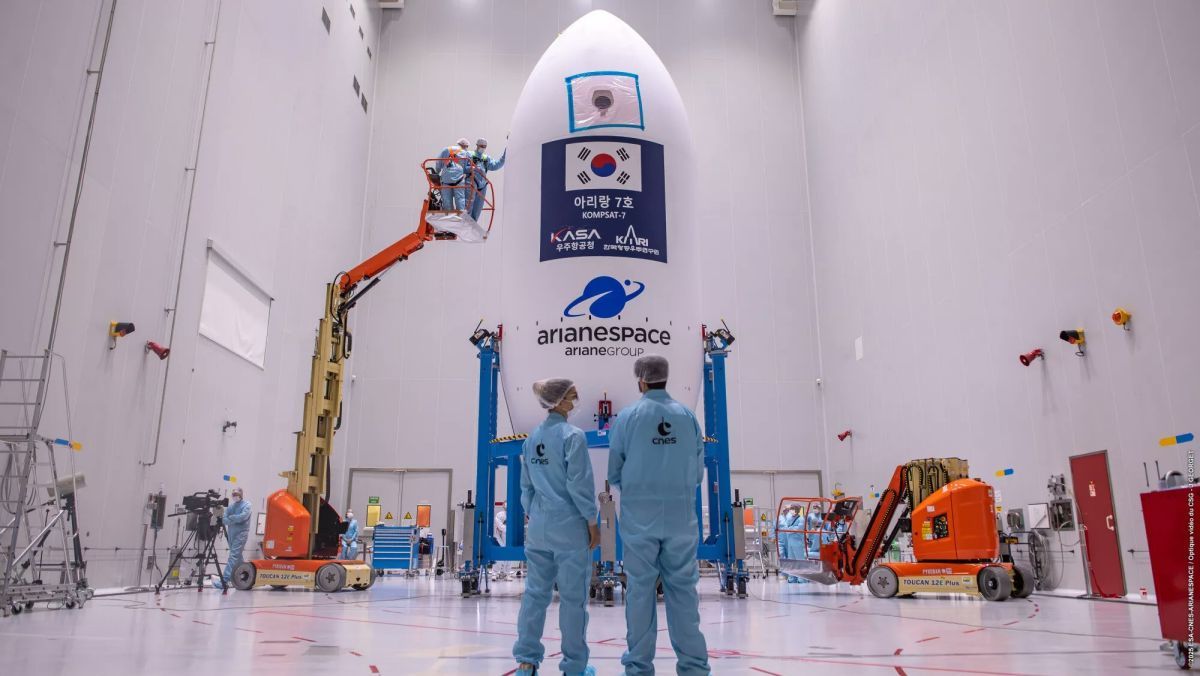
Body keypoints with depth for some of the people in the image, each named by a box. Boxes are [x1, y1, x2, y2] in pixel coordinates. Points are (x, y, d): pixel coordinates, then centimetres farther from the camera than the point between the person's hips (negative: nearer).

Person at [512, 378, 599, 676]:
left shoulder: (532, 438, 7)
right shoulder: (572, 435, -13)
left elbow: (526, 486, 13)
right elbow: (579, 484, -13)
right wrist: (592, 522, -5)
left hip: (539, 526, 6)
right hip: (569, 526, -6)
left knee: (535, 592, 12)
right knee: (573, 596, 4)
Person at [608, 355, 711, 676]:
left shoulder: (628, 417, -5)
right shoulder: (688, 416, 0)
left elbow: (614, 473, 0)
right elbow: (698, 471, 5)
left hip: (639, 518, -1)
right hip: (681, 517, 2)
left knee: (641, 589, 7)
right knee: (682, 587, 9)